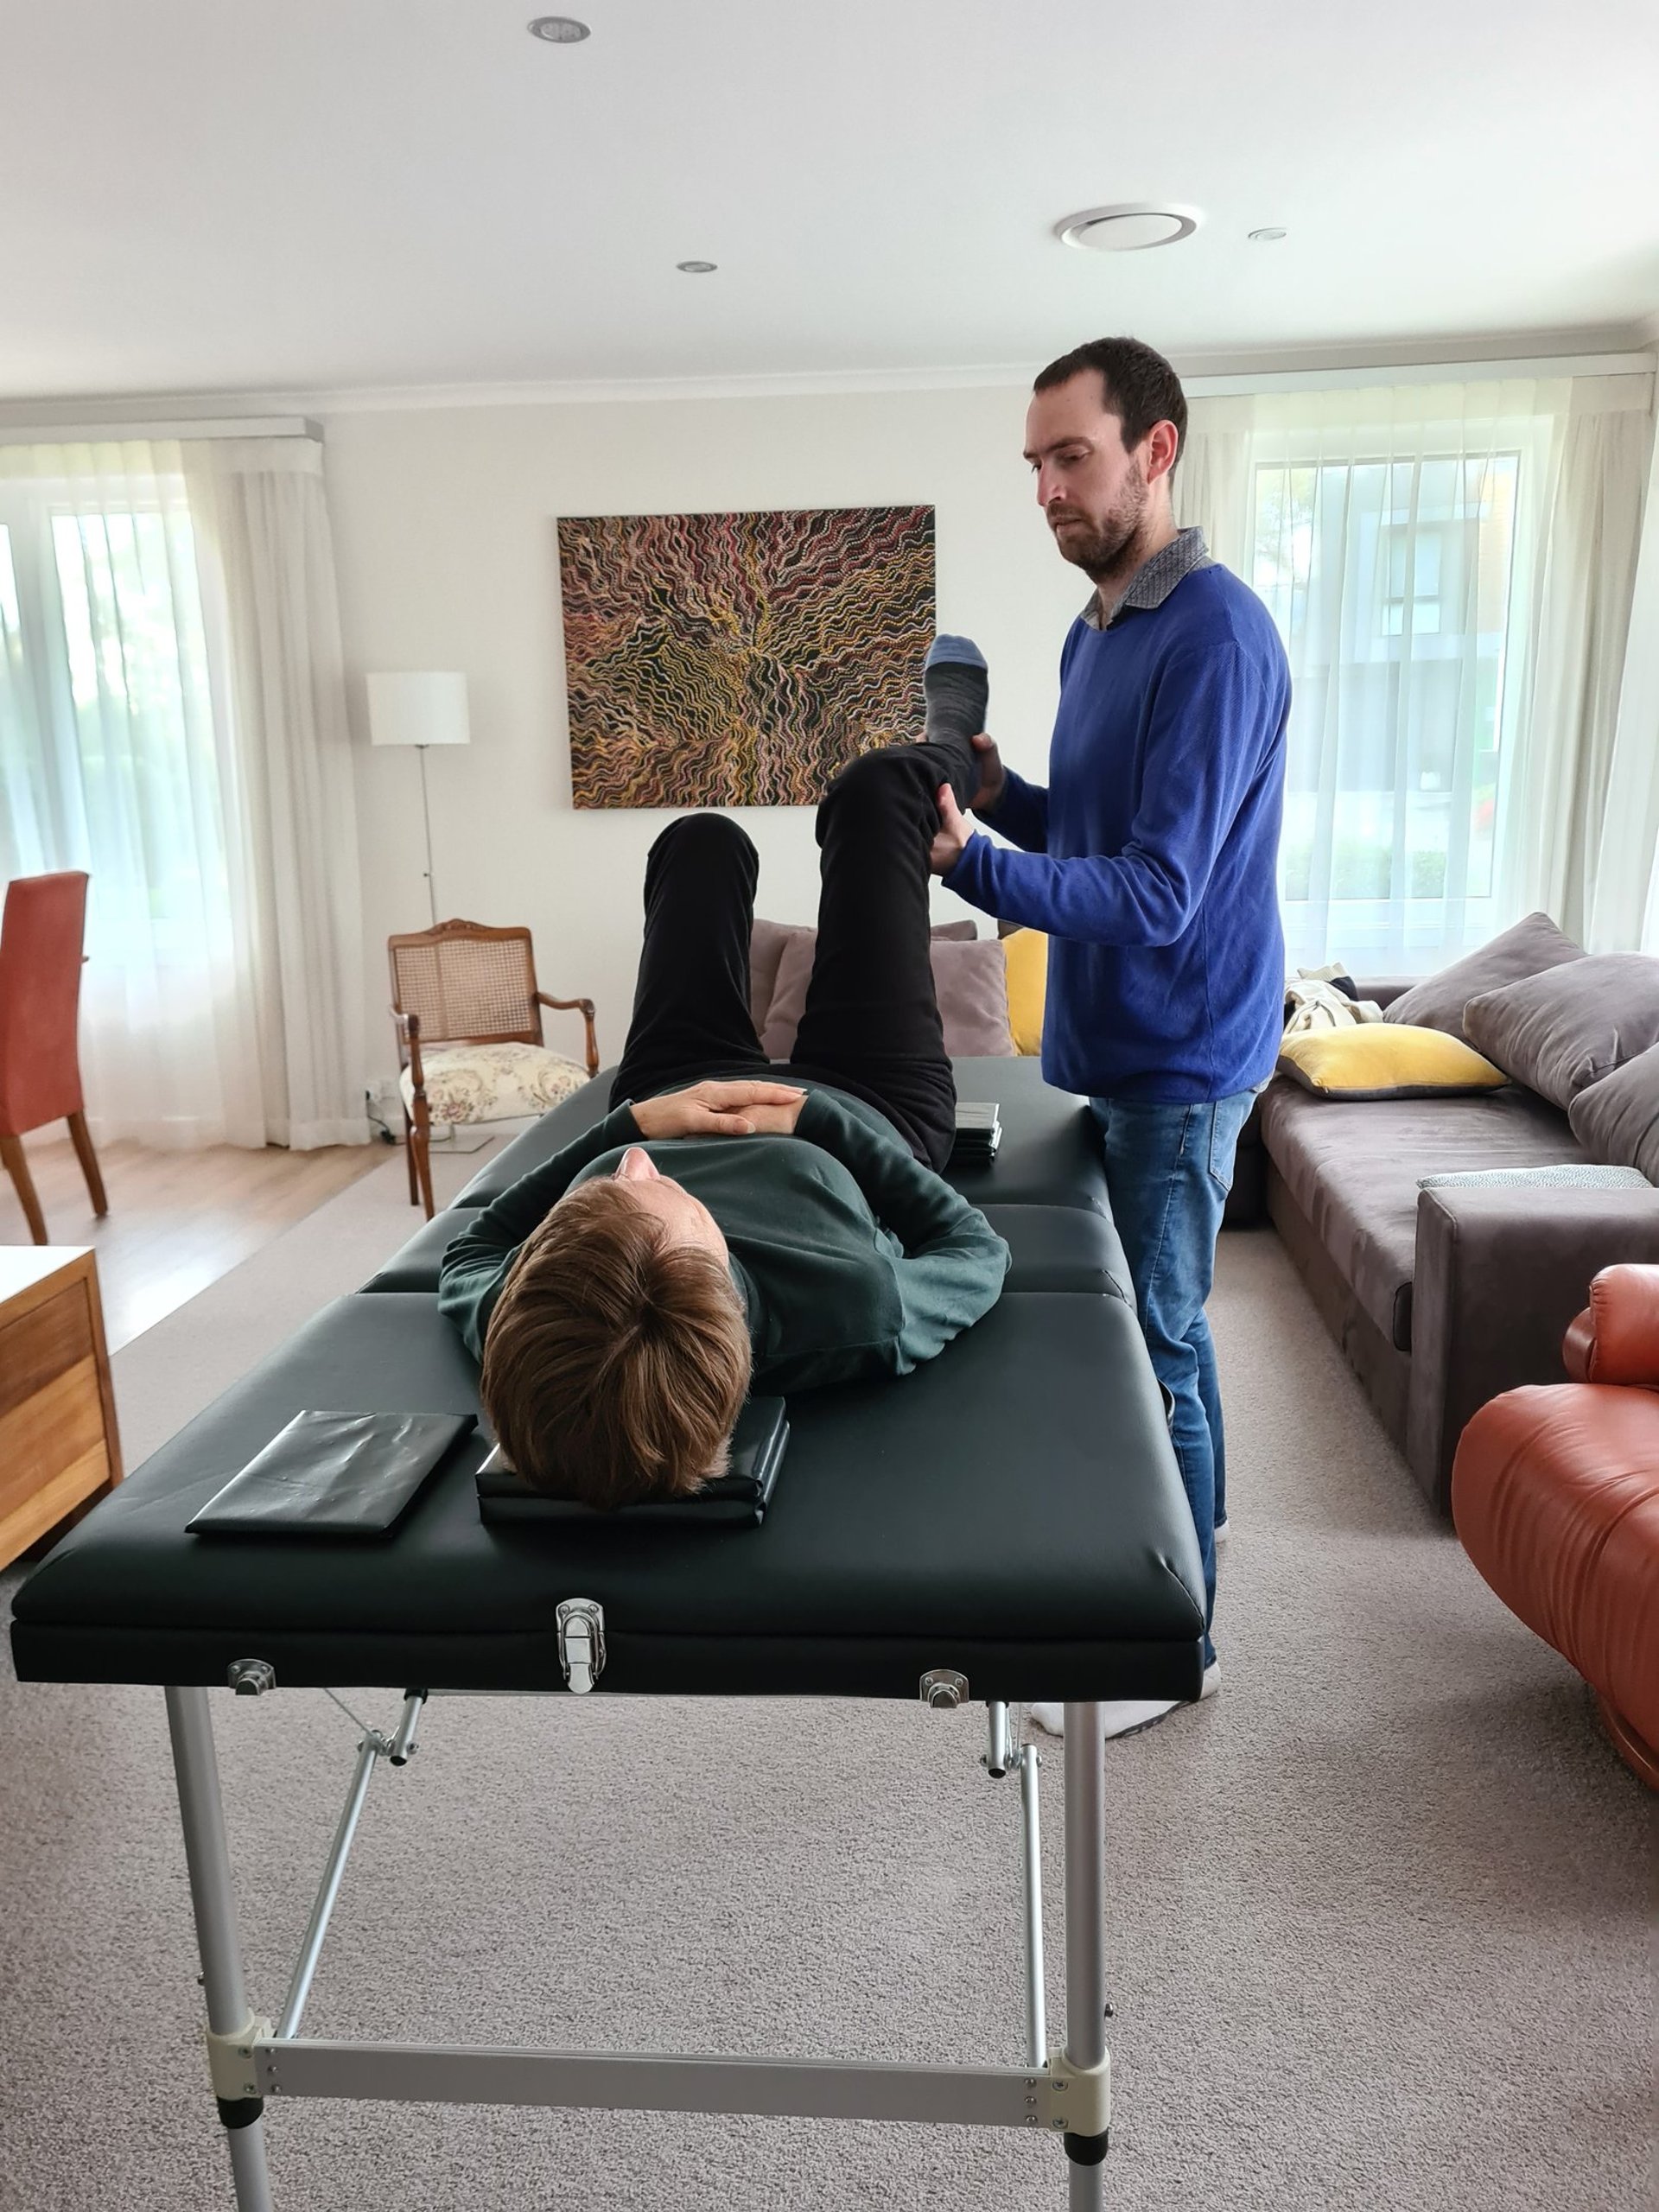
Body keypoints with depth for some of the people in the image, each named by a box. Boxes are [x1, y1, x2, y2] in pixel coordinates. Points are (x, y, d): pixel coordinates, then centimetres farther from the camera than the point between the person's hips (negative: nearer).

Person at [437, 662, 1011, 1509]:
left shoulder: (520, 1336, -44)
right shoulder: (862, 1320, -49)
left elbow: (469, 1257, -19)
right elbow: (976, 1250, -25)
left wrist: (632, 1120, -31)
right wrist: (816, 1114, -28)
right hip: (871, 1111, -1)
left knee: (703, 838, 19)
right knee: (877, 786, 6)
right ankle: (953, 749, 48)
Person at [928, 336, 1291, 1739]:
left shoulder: (1214, 635, -20)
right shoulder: (1096, 631, 10)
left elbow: (1157, 895, -25)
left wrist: (969, 861, -36)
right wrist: (1002, 792, -1)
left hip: (1180, 1054, -9)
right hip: (1114, 1041, 9)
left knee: (1152, 1338, 1)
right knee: (1158, 1312, 21)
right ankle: (1195, 1504, 42)